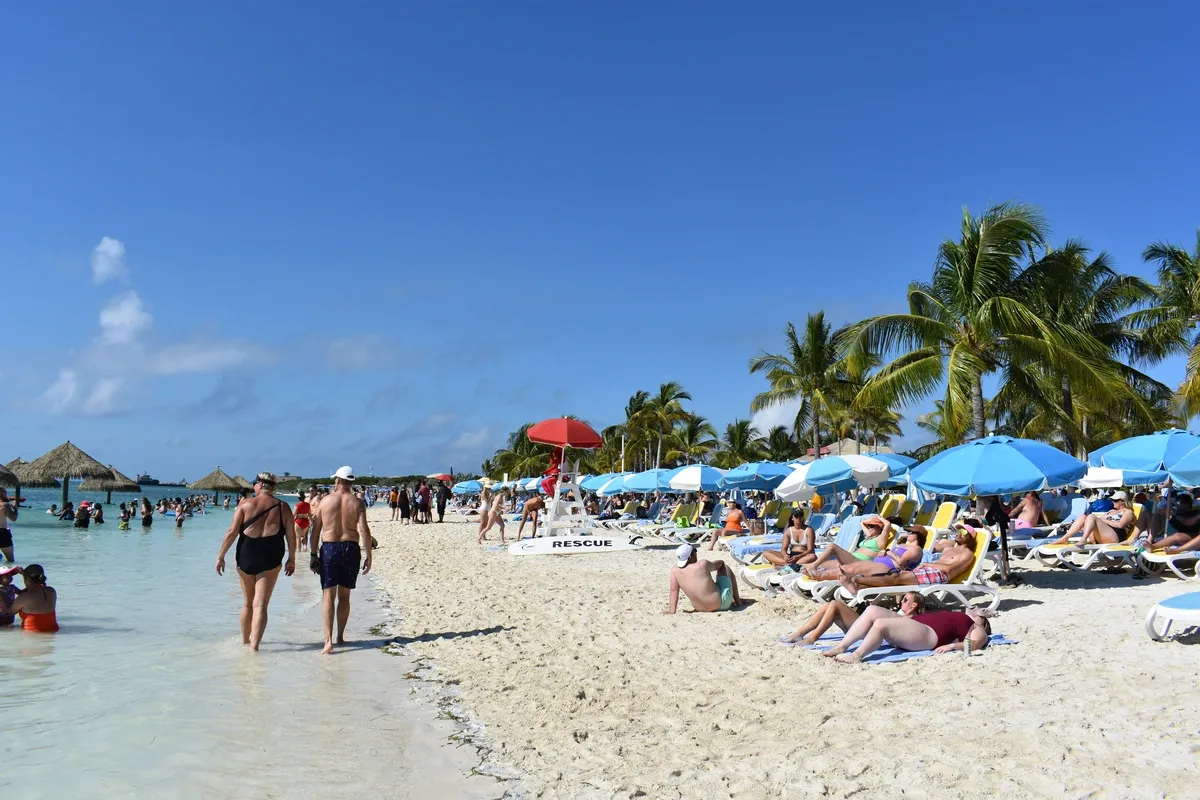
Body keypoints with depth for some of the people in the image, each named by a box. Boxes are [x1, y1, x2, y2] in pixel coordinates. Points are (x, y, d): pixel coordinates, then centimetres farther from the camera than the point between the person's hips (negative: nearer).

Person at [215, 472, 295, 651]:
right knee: (260, 605, -1)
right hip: (270, 560, -1)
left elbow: (232, 532, -6)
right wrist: (291, 559, 12)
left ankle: (245, 640, 34)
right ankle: (254, 645, -11)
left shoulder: (245, 504, -1)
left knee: (248, 603, 19)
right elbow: (291, 537, 1)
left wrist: (221, 556, 0)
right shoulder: (282, 507, 2)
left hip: (245, 557, 1)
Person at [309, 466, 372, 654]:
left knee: (328, 595, -1)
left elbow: (315, 530, 1)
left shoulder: (325, 501, 0)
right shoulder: (357, 503, 0)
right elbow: (364, 530, -8)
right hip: (350, 548, 1)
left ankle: (328, 640, -14)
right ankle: (340, 637, 23)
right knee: (344, 596, 14)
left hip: (329, 548, -1)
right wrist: (368, 556, -3)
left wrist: (313, 555, 8)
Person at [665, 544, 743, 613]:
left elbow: (673, 590, -12)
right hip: (721, 604, -5)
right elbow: (721, 563, 1)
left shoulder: (675, 570, -10)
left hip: (700, 608, 5)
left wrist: (672, 610, -9)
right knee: (725, 567, 14)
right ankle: (738, 601, 25)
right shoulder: (703, 565, -18)